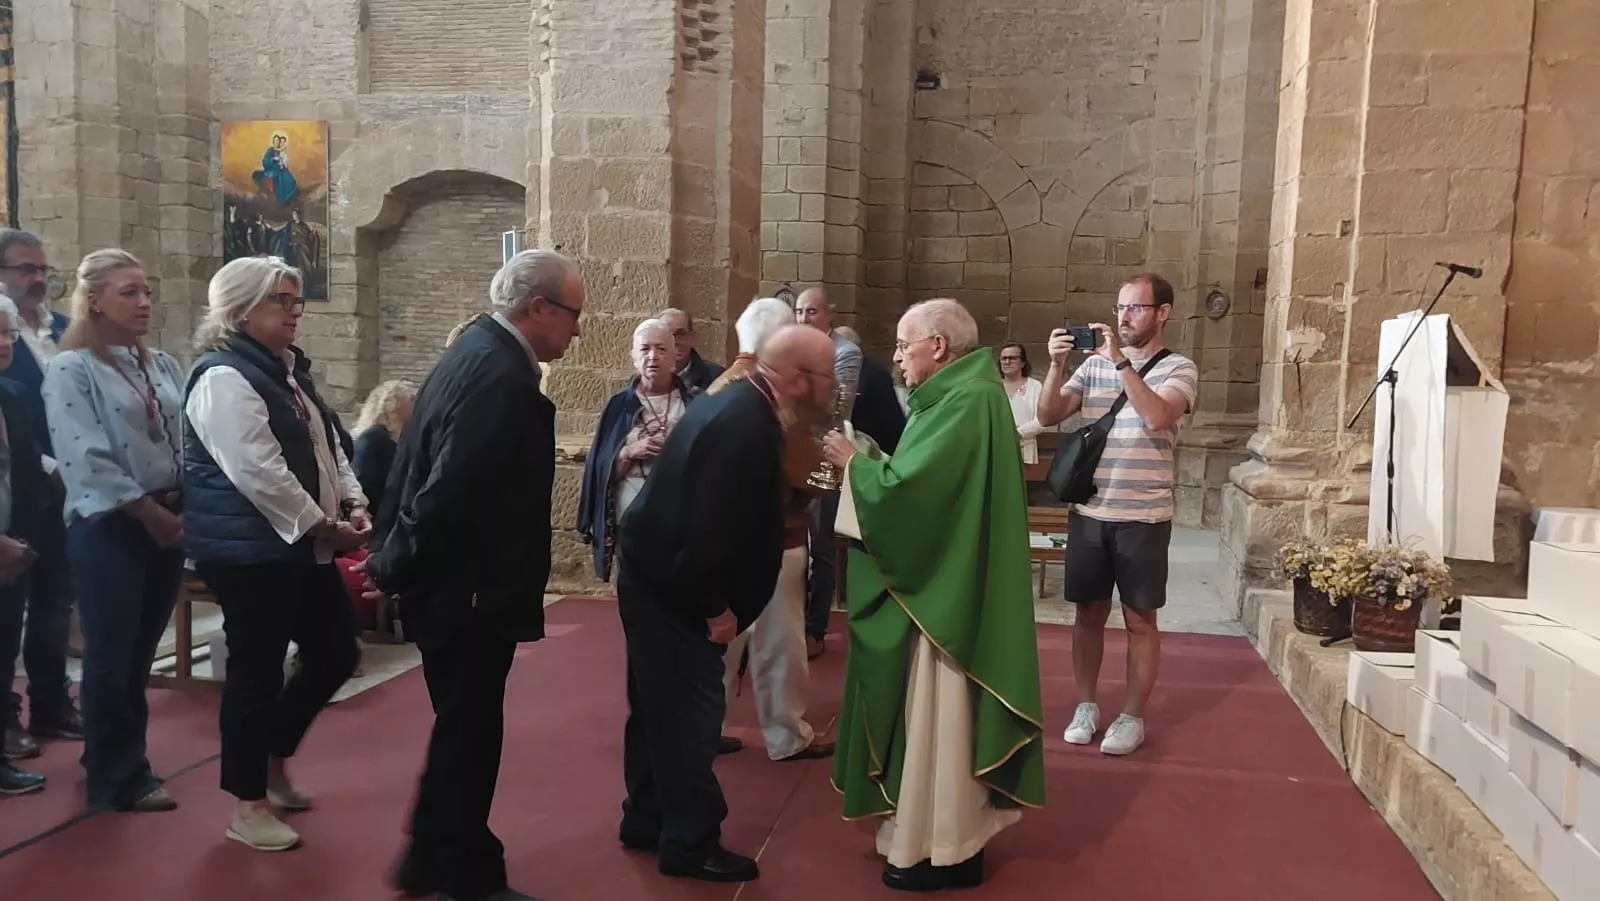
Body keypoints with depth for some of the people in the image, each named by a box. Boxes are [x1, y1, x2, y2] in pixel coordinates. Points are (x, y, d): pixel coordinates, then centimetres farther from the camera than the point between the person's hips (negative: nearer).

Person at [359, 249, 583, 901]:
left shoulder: (477, 351, 9)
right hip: (468, 589, -10)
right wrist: (395, 570, -14)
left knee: (462, 727, 21)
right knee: (470, 733, 5)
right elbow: (452, 488, -28)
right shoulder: (500, 373, -24)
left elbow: (420, 465, 13)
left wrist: (392, 559, 14)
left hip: (451, 582, 10)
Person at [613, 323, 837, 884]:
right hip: (671, 586, -10)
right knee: (690, 711, 1)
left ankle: (646, 820, 33)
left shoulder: (737, 404, 6)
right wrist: (716, 607, -17)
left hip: (656, 576, 10)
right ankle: (690, 843, 15)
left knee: (660, 705, 19)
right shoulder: (746, 427, -26)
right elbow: (709, 531, -28)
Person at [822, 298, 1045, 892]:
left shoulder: (967, 402, -21)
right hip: (941, 582, 10)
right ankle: (943, 831, 31)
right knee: (932, 710, 18)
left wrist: (853, 460, -9)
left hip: (946, 591, -10)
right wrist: (866, 458, 2)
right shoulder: (959, 394, 11)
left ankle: (944, 849, 15)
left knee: (938, 714, 1)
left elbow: (908, 488, -25)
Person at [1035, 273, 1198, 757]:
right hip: (1088, 512, 3)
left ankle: (1133, 717, 18)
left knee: (1139, 619, 7)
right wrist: (1057, 364, -14)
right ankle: (1086, 705, 25)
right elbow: (1048, 416, -1)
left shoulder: (1178, 368, -3)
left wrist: (1122, 361, -23)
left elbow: (1157, 416, -22)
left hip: (1143, 517, -3)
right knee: (1089, 612, 12)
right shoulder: (1095, 364, 7)